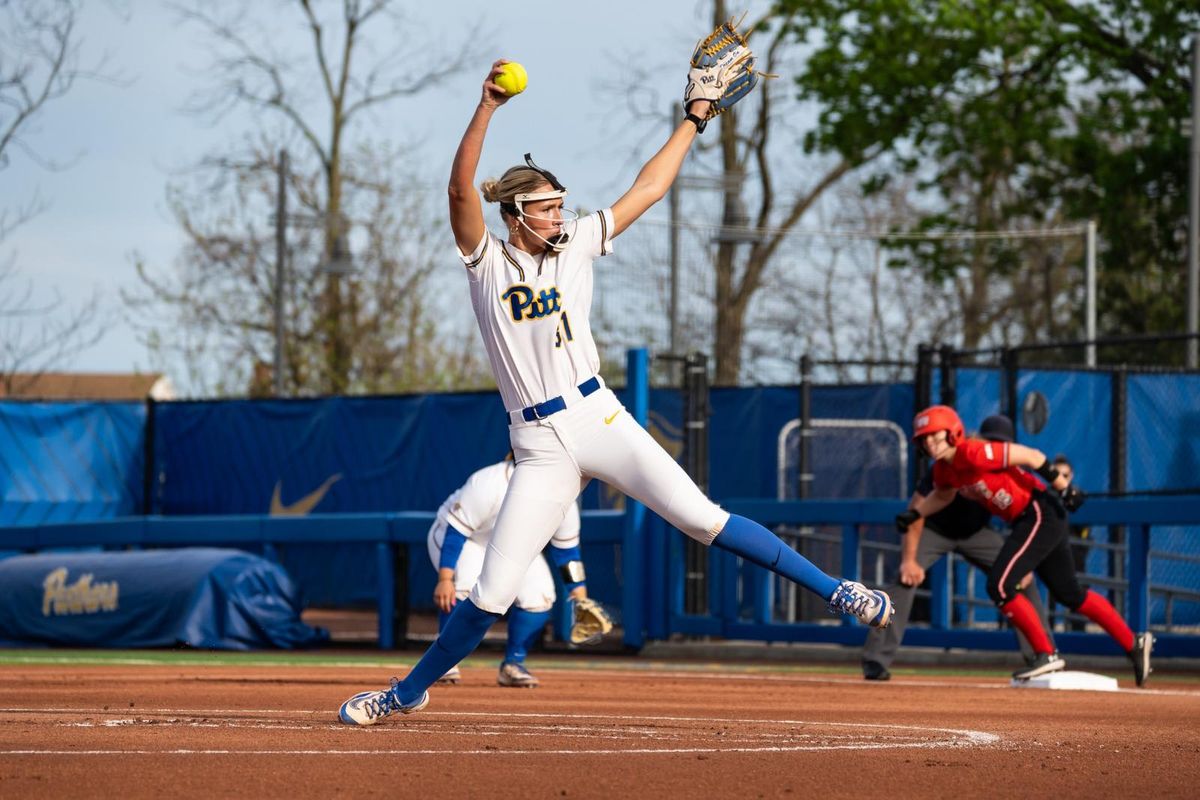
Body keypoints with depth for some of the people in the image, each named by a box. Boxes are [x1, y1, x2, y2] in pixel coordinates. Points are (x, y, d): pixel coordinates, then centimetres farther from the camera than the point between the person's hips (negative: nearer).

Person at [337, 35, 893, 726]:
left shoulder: (576, 246, 10)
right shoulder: (488, 261, 2)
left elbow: (649, 189, 16)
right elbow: (461, 187, -14)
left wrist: (694, 120, 15)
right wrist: (487, 108, -25)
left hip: (600, 419, 2)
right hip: (541, 447, -2)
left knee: (703, 519, -11)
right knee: (491, 596, -4)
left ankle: (834, 590, -10)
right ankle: (411, 692, 14)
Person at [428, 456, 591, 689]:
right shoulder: (489, 484, -36)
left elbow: (566, 548, -4)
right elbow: (456, 532, -32)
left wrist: (579, 592, -8)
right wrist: (445, 579, -38)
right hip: (465, 539, -5)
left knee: (538, 595, -19)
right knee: (468, 584, -34)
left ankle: (513, 664, 1)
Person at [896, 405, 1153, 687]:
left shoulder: (975, 453, -23)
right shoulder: (944, 467, 3)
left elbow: (1031, 457, -21)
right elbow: (942, 495, 24)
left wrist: (1062, 489, -19)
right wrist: (913, 515, 8)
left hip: (1042, 513, -10)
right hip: (1026, 522, 10)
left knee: (999, 586, -15)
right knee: (1070, 595, 18)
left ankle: (1047, 655, -6)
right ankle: (1134, 644, 28)